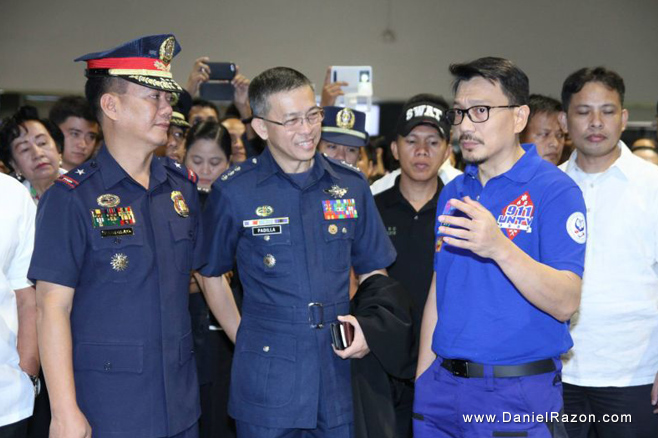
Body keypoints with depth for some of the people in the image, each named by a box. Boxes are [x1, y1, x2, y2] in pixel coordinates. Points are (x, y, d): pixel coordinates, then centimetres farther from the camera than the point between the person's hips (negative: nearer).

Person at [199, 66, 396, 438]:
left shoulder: (352, 186, 4)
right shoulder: (233, 192, -5)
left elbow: (373, 271, 13)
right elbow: (212, 273, 7)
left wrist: (368, 325, -3)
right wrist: (244, 337, 2)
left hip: (339, 377, 3)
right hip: (267, 380, -2)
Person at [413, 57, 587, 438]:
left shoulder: (555, 191, -11)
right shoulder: (453, 193, 9)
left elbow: (565, 304, -19)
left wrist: (500, 248, -33)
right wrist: (423, 379, 10)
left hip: (518, 396, -5)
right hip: (443, 387, 6)